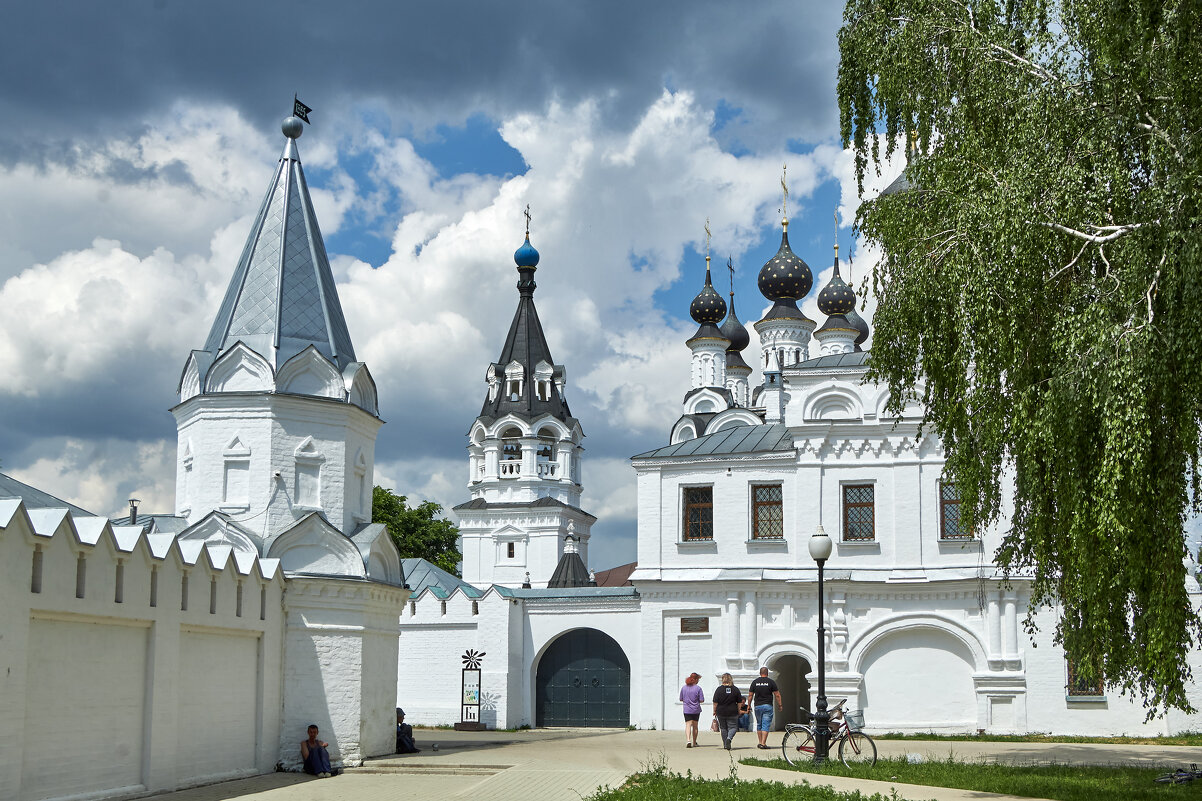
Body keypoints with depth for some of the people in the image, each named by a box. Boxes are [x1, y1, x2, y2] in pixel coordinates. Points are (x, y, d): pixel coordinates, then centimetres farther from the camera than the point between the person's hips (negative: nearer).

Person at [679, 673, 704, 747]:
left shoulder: (684, 688, 1)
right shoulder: (698, 688, -9)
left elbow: (681, 699, 8)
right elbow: (702, 700, -10)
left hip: (687, 710, 1)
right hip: (696, 710, -1)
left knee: (688, 725, -5)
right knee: (695, 726, 13)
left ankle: (688, 740, -27)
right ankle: (694, 743, 24)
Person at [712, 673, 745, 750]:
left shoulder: (719, 689, -6)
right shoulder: (735, 689, -1)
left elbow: (715, 702, -5)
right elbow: (739, 702, 4)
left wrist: (714, 711, 6)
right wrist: (738, 710, 16)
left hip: (721, 712, 0)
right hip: (732, 712, 0)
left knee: (723, 728, 13)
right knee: (733, 727, 5)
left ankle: (725, 745, 16)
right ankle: (729, 738, -22)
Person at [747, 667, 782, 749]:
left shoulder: (755, 682, 6)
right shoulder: (771, 682, -2)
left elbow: (750, 695, 6)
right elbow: (777, 695, -3)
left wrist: (749, 705, 14)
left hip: (757, 706, 3)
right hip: (768, 706, -3)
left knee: (759, 725, 16)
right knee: (766, 725, -3)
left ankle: (760, 742, 17)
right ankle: (763, 743, -11)